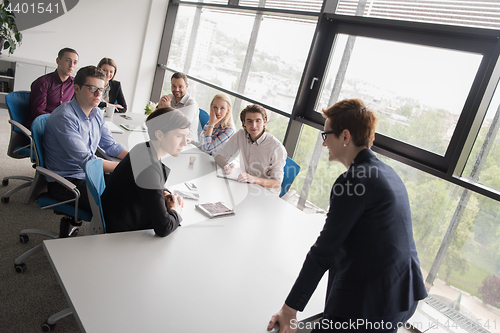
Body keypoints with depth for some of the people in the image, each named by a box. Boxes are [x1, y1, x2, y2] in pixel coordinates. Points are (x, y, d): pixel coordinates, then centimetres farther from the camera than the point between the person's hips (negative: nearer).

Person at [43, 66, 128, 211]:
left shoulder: (97, 114, 5)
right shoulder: (64, 117, -22)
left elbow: (111, 145, 11)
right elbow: (86, 161, -27)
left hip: (90, 175, 8)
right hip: (65, 182, -8)